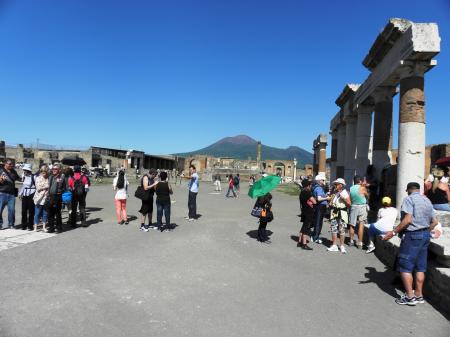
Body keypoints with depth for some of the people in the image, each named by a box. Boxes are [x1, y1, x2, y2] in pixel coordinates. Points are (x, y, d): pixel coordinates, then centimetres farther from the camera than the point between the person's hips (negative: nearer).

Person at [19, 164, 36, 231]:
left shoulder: (33, 177, -13)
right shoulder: (24, 177, 8)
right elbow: (23, 186, 20)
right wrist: (20, 193, 15)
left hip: (31, 195, -6)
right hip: (25, 195, 6)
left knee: (31, 211, 1)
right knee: (24, 210, 7)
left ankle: (30, 226, 11)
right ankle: (24, 225, 19)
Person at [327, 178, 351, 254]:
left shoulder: (345, 193, -3)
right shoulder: (334, 192, 13)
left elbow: (349, 204, -8)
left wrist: (344, 199, -21)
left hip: (342, 213, -5)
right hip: (334, 213, 6)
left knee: (341, 230, -1)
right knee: (333, 229, 6)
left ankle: (342, 246, 8)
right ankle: (334, 246, 12)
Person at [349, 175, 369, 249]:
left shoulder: (350, 188, 1)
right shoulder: (362, 188, -9)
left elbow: (350, 199, 4)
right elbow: (367, 196, 8)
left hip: (353, 207, 4)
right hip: (362, 207, -4)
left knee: (352, 225, 13)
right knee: (361, 225, -1)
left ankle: (351, 241, 24)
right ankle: (360, 243, -1)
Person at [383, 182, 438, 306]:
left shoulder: (409, 199, -11)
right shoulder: (427, 200, 13)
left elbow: (407, 220, -21)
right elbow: (434, 222, 13)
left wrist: (394, 232, -17)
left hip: (412, 235, -8)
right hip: (425, 235, 8)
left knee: (405, 266, -1)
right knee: (420, 267, 12)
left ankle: (410, 296, -1)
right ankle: (418, 295, 18)